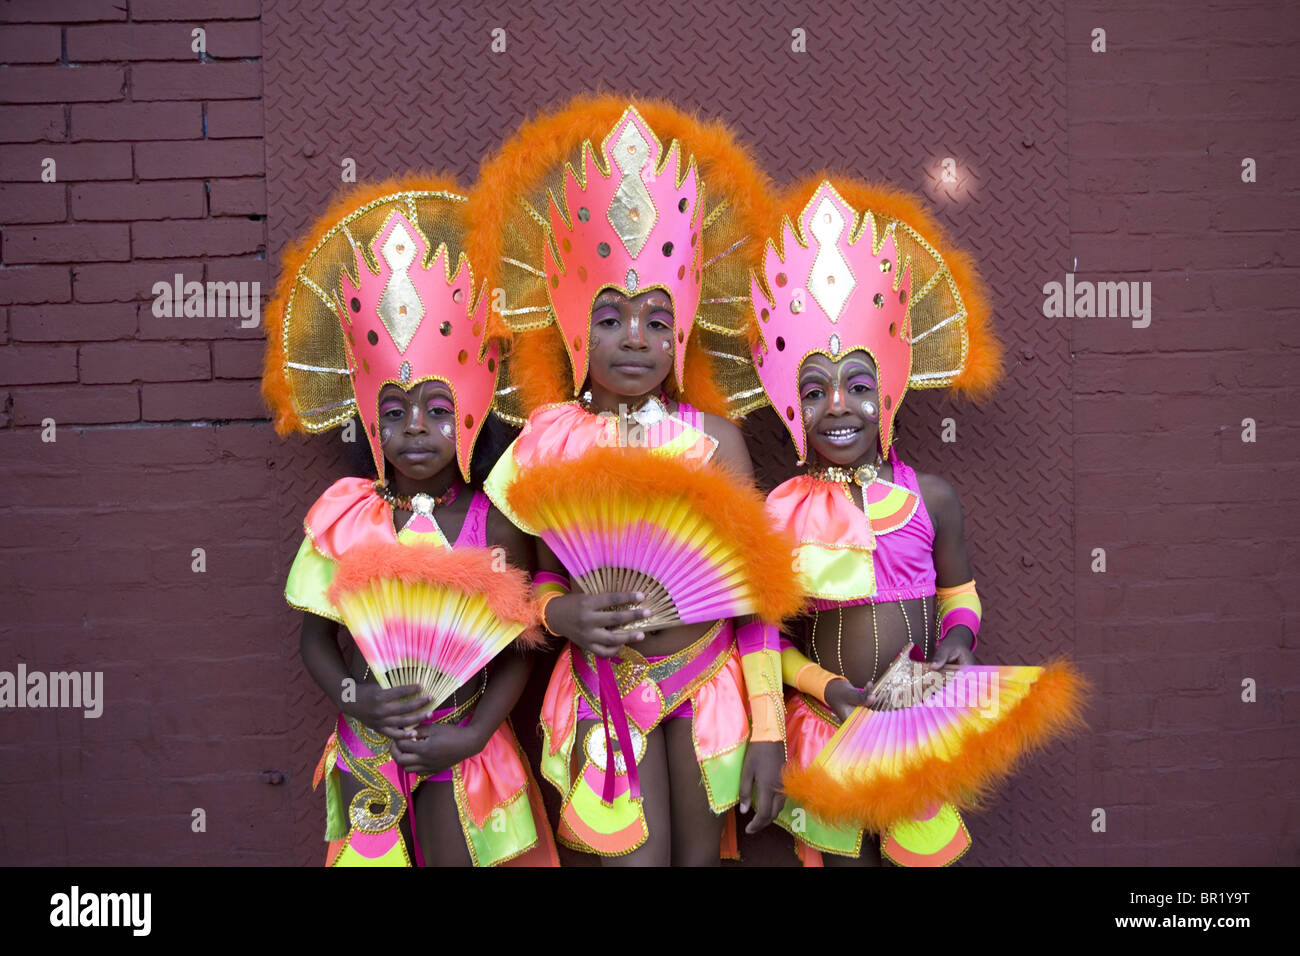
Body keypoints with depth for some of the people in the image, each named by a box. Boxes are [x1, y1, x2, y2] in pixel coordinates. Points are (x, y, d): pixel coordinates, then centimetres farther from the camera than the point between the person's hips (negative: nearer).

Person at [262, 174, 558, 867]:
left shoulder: (493, 525, -10)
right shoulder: (344, 517, -5)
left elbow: (517, 648, -6)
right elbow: (316, 634, 1)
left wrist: (473, 732, -16)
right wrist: (354, 697, -15)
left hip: (459, 749, -2)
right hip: (366, 746, 2)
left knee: (456, 859, 8)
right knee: (370, 856, 14)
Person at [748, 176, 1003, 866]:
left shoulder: (931, 497, -3)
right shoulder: (779, 511, -8)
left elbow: (959, 590, 11)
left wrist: (959, 633, -10)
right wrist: (825, 685, -17)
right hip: (829, 717, -1)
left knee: (923, 850, 14)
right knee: (841, 855, 13)